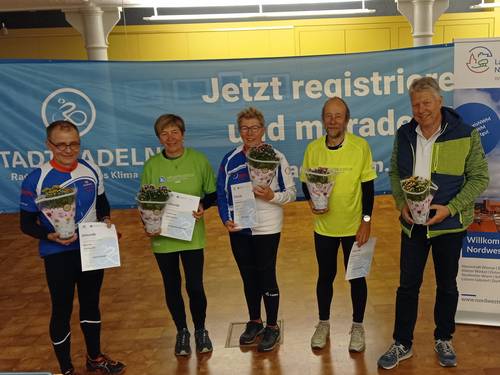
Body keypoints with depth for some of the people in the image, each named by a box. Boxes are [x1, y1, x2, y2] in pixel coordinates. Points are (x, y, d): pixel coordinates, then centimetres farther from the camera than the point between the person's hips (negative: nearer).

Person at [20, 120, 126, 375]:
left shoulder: (92, 171, -3)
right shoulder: (36, 179, -15)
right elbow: (26, 223, -8)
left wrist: (105, 219, -7)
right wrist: (50, 236, -25)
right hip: (58, 255, -4)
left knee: (91, 304, 19)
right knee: (62, 311, 9)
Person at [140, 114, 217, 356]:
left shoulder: (198, 160, -4)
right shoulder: (151, 166, -2)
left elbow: (212, 193, 3)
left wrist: (203, 206, -17)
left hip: (192, 235, -1)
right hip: (162, 236, 1)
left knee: (195, 286, 1)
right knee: (172, 287, 13)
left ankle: (200, 331, 28)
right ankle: (182, 332, 34)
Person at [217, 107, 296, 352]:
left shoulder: (276, 158, -8)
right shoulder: (230, 159, 2)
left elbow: (291, 193, -4)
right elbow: (222, 194, 6)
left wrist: (272, 196, -23)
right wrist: (226, 219, -8)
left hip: (267, 229, -4)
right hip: (238, 229, 4)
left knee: (266, 277, 5)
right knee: (248, 277, 16)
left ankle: (272, 327, 24)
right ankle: (254, 322, 34)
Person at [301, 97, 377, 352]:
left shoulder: (360, 146, -10)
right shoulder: (313, 148, -5)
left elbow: (368, 186, -6)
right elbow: (305, 182, 5)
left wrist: (366, 220, -9)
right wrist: (311, 201, -14)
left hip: (353, 225, -2)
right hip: (324, 226, 2)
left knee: (356, 276, 11)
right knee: (325, 275, 16)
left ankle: (357, 326, 31)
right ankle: (323, 324, 35)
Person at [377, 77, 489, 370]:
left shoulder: (466, 135, -10)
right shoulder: (404, 135, 0)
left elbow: (479, 178, -8)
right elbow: (395, 173, 9)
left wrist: (450, 208, -18)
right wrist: (401, 203, -7)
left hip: (449, 224, -2)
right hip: (413, 223, 2)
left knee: (447, 285, 14)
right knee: (408, 284, 8)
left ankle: (444, 340, 34)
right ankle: (402, 344, 22)